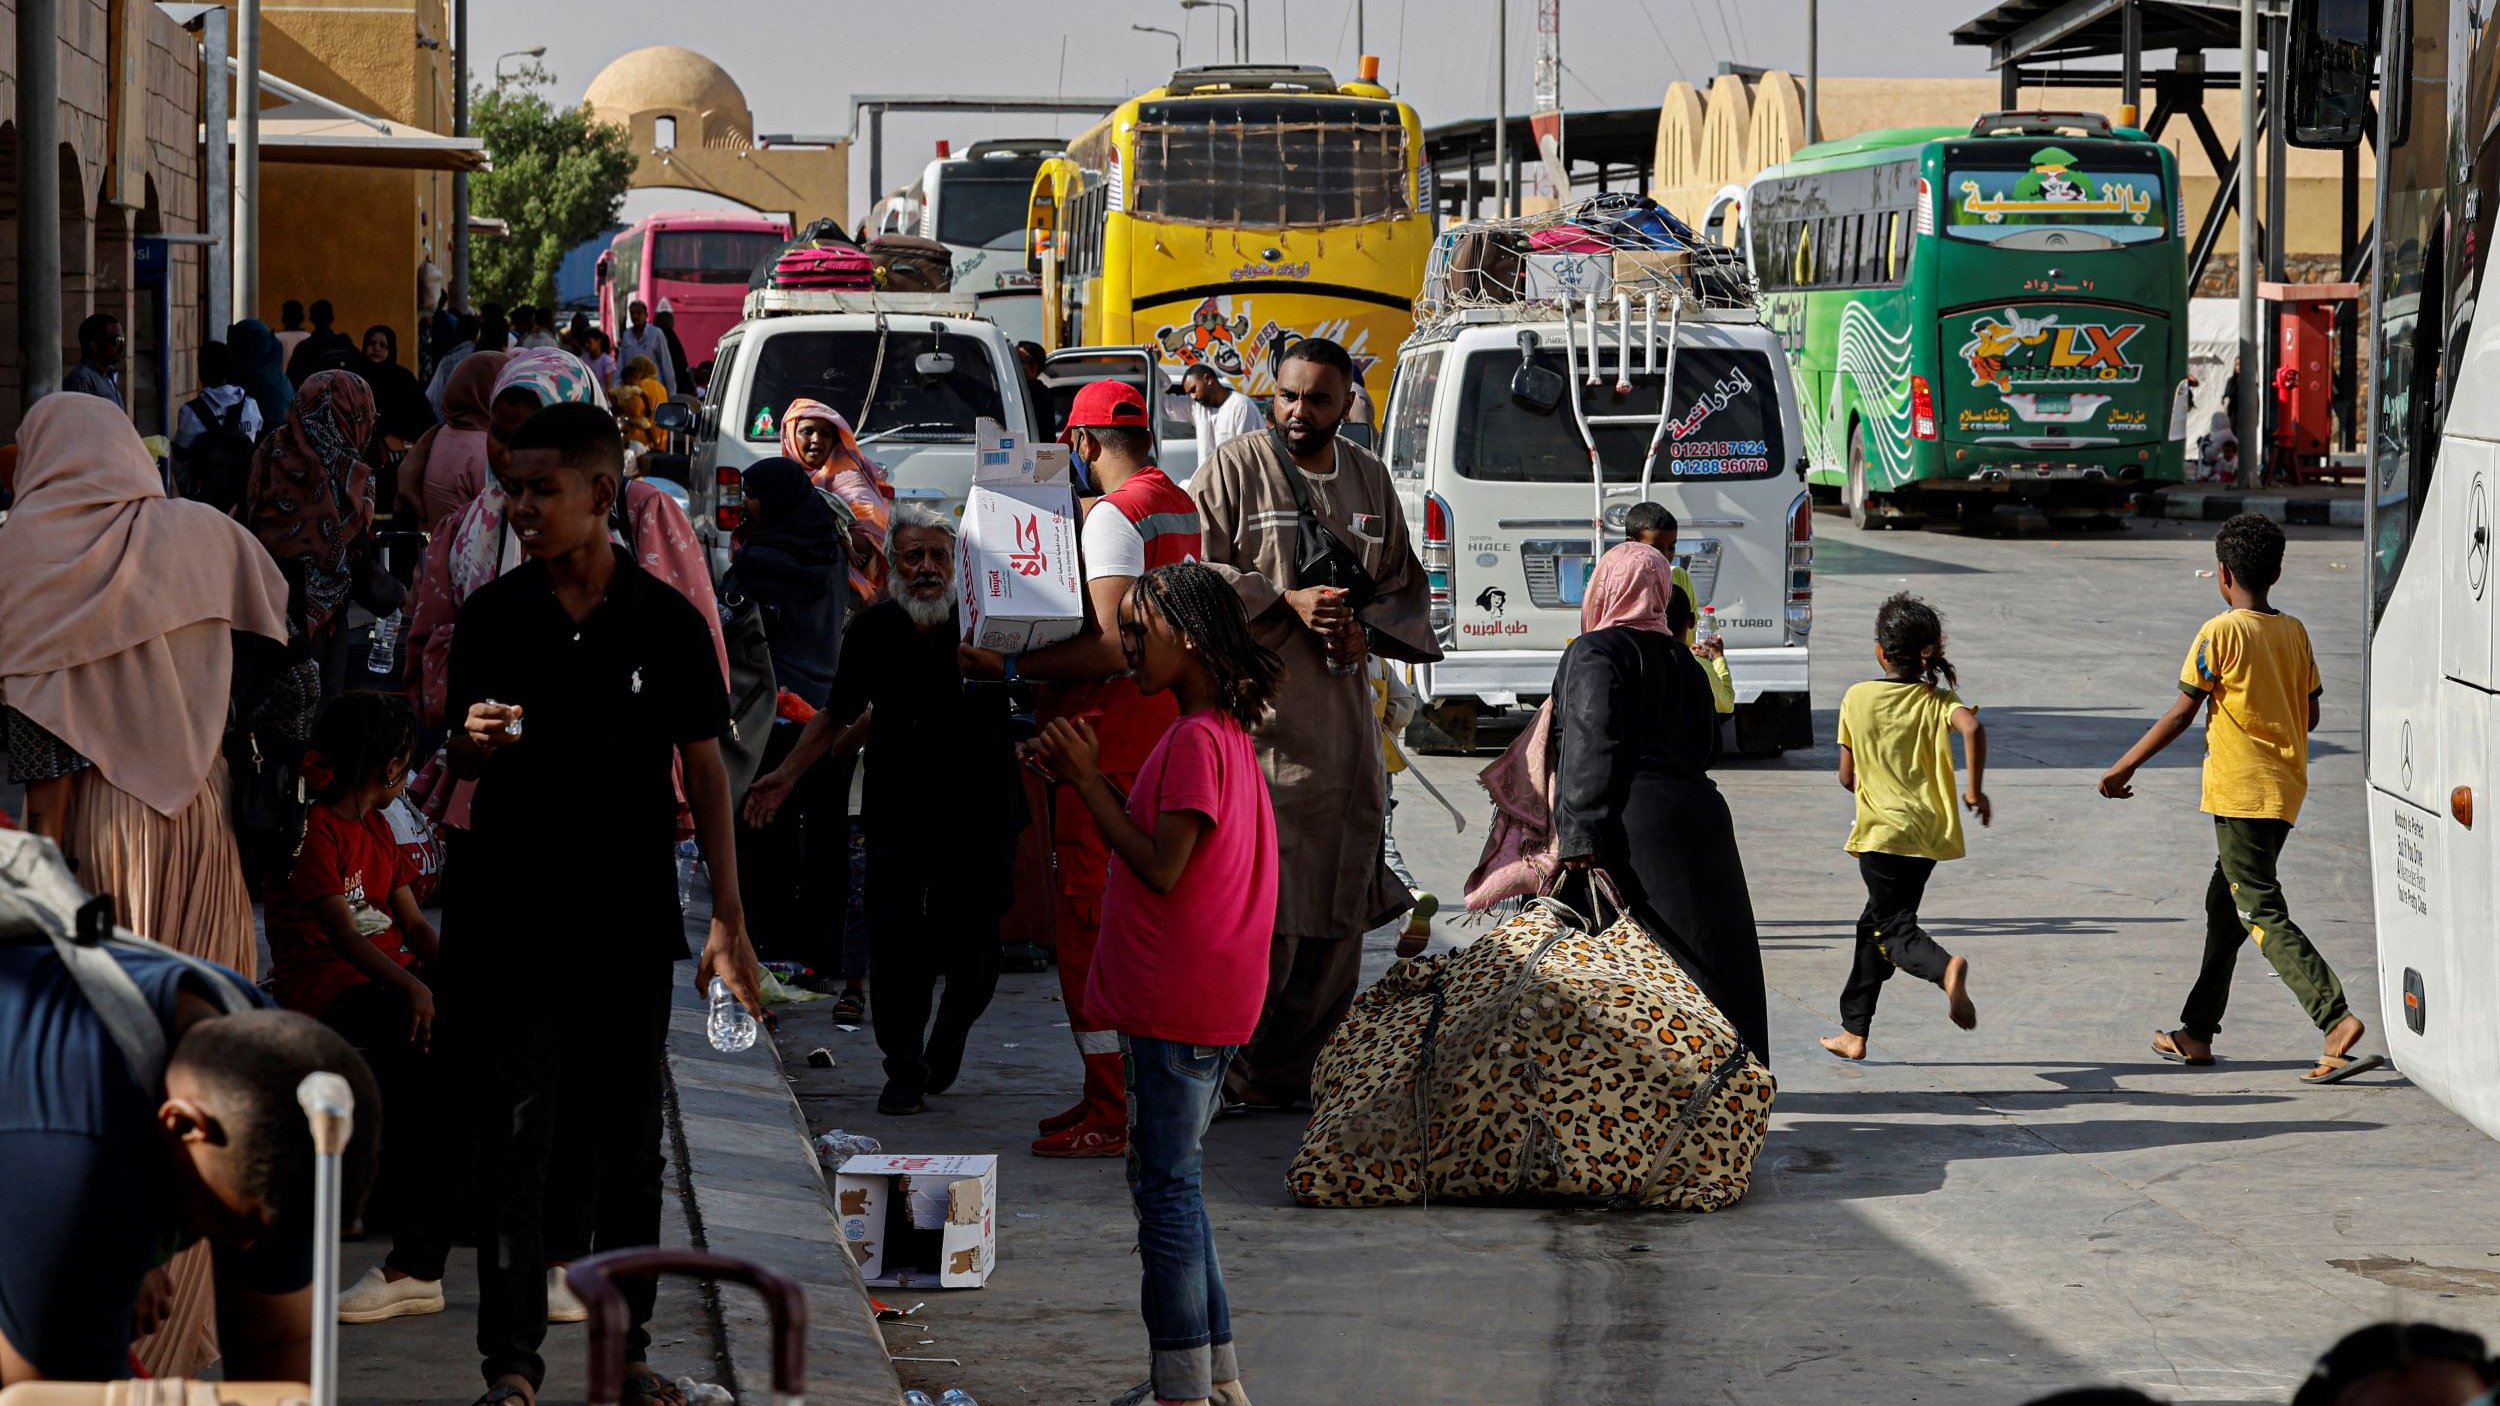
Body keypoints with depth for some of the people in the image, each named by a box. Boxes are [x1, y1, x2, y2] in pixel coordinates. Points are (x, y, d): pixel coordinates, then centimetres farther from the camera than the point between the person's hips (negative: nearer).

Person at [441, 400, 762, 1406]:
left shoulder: (667, 622, 0)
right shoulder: (492, 616, 2)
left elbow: (704, 774, 5)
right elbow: (461, 766, 11)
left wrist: (729, 924, 2)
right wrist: (474, 744, -14)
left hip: (631, 917, 0)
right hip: (514, 910, 0)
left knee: (629, 1138, 9)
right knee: (514, 1138, -3)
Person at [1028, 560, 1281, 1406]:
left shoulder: (1195, 741, -17)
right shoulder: (1225, 732, 14)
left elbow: (1161, 869, -20)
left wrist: (1088, 781, -13)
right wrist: (1088, 779, 7)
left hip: (1176, 1006, -10)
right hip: (1190, 1001, 10)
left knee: (1166, 1185, -5)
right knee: (1171, 1181, 16)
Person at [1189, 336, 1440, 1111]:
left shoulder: (1369, 479, 13)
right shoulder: (1235, 468, -2)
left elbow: (1405, 585, 19)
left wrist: (1368, 631, -2)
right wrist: (1287, 601, -16)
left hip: (1340, 720, 6)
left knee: (1335, 916, 6)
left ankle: (1279, 1076, 16)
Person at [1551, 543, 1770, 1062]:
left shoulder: (1595, 653, -2)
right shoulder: (1682, 661, 20)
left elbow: (1590, 750, -13)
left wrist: (1578, 840, -19)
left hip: (1636, 828, -7)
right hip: (1700, 819, 7)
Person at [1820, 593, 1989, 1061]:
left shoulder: (1857, 698, -3)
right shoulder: (1938, 699, 0)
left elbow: (1847, 776, 1)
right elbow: (1972, 728, -22)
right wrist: (1975, 789, -12)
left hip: (1882, 832, -4)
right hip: (1928, 830, 4)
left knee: (1893, 928, -3)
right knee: (1876, 921, 18)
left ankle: (1946, 968, -36)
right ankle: (1854, 1031, 22)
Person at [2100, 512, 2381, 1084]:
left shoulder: (2221, 634, -12)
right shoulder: (2295, 634, 7)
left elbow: (2180, 715, -11)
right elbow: (2310, 716, 12)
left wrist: (2123, 768, -1)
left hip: (2240, 793, -8)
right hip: (2285, 791, 8)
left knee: (2263, 915, -8)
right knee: (2225, 905, 17)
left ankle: (2337, 1020, -22)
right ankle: (2197, 1032, 24)